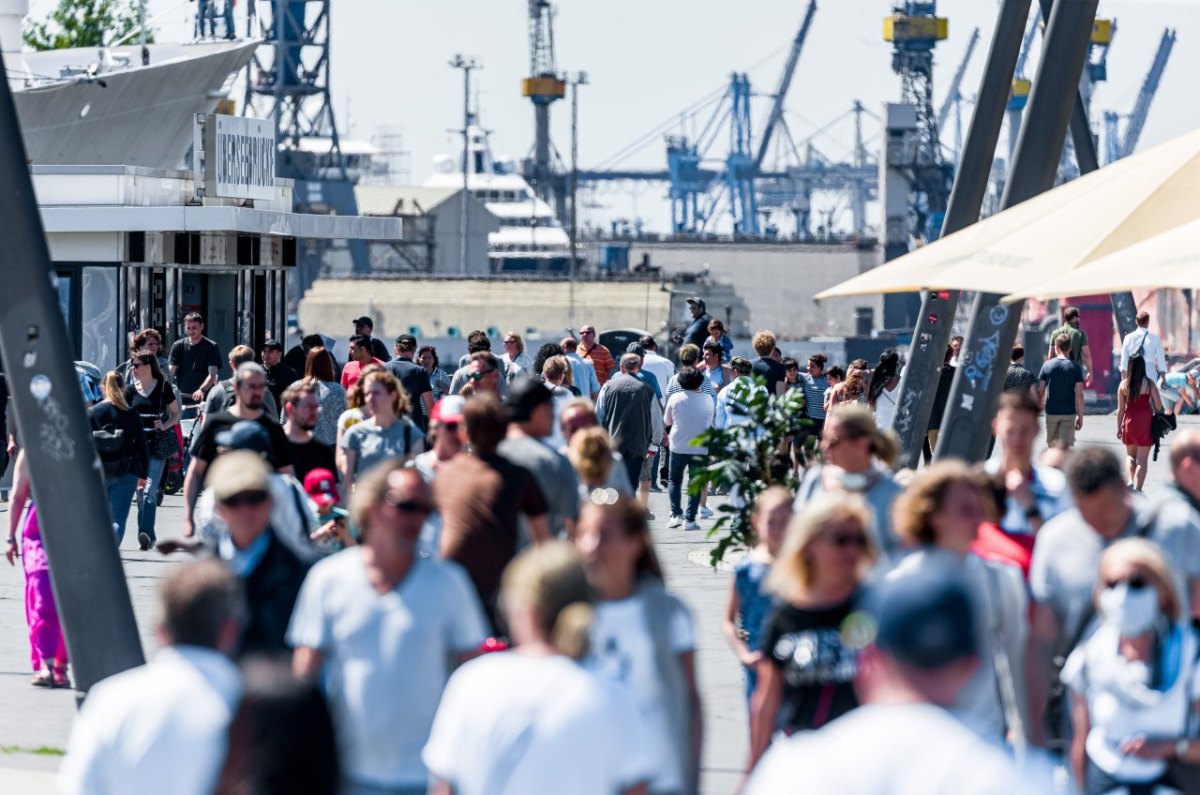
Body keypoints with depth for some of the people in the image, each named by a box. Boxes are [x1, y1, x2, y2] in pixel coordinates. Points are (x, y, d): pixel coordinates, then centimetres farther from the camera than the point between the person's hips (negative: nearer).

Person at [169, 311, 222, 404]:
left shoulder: (211, 347, -1)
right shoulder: (178, 346, 8)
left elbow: (212, 375, -9)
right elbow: (171, 371, 1)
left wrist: (202, 390, -28)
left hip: (203, 399, -3)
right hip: (181, 398, 3)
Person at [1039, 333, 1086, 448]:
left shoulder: (1047, 365, -3)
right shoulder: (1075, 368, -6)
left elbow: (1041, 391, 1)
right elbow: (1079, 394, -8)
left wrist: (1040, 404, 21)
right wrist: (1080, 416, -2)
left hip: (1051, 412, 1)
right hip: (1069, 413, -1)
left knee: (1052, 444, 16)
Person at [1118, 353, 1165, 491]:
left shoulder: (1124, 385, -2)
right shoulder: (1149, 383, -6)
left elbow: (1120, 409, -1)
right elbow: (1158, 405, -7)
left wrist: (1119, 427, 8)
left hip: (1129, 421, 2)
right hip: (1145, 421, -2)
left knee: (1130, 455, 21)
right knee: (1142, 459, 1)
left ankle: (1131, 481, 1)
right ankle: (1138, 489, -5)